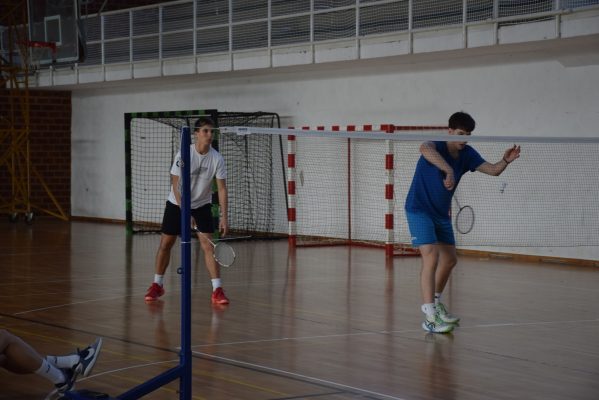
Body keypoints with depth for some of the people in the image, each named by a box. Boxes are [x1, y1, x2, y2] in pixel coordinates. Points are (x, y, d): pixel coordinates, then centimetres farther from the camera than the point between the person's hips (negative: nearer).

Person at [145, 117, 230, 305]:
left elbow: (222, 188, -11)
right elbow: (176, 185, -18)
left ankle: (217, 291, -11)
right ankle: (157, 285, 23)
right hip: (177, 204, -1)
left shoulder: (217, 159, -14)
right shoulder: (184, 155, -19)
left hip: (202, 205, 1)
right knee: (165, 244, 5)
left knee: (208, 245, -12)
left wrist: (224, 217, -18)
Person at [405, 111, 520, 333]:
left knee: (450, 259, 16)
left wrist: (505, 161, -28)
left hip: (442, 213, 8)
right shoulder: (436, 145, -22)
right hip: (419, 209, -8)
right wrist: (448, 169, -59)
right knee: (431, 257, -21)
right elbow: (425, 149, -47)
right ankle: (430, 318, -24)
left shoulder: (467, 154, -2)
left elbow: (493, 170, -6)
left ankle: (434, 301, 38)